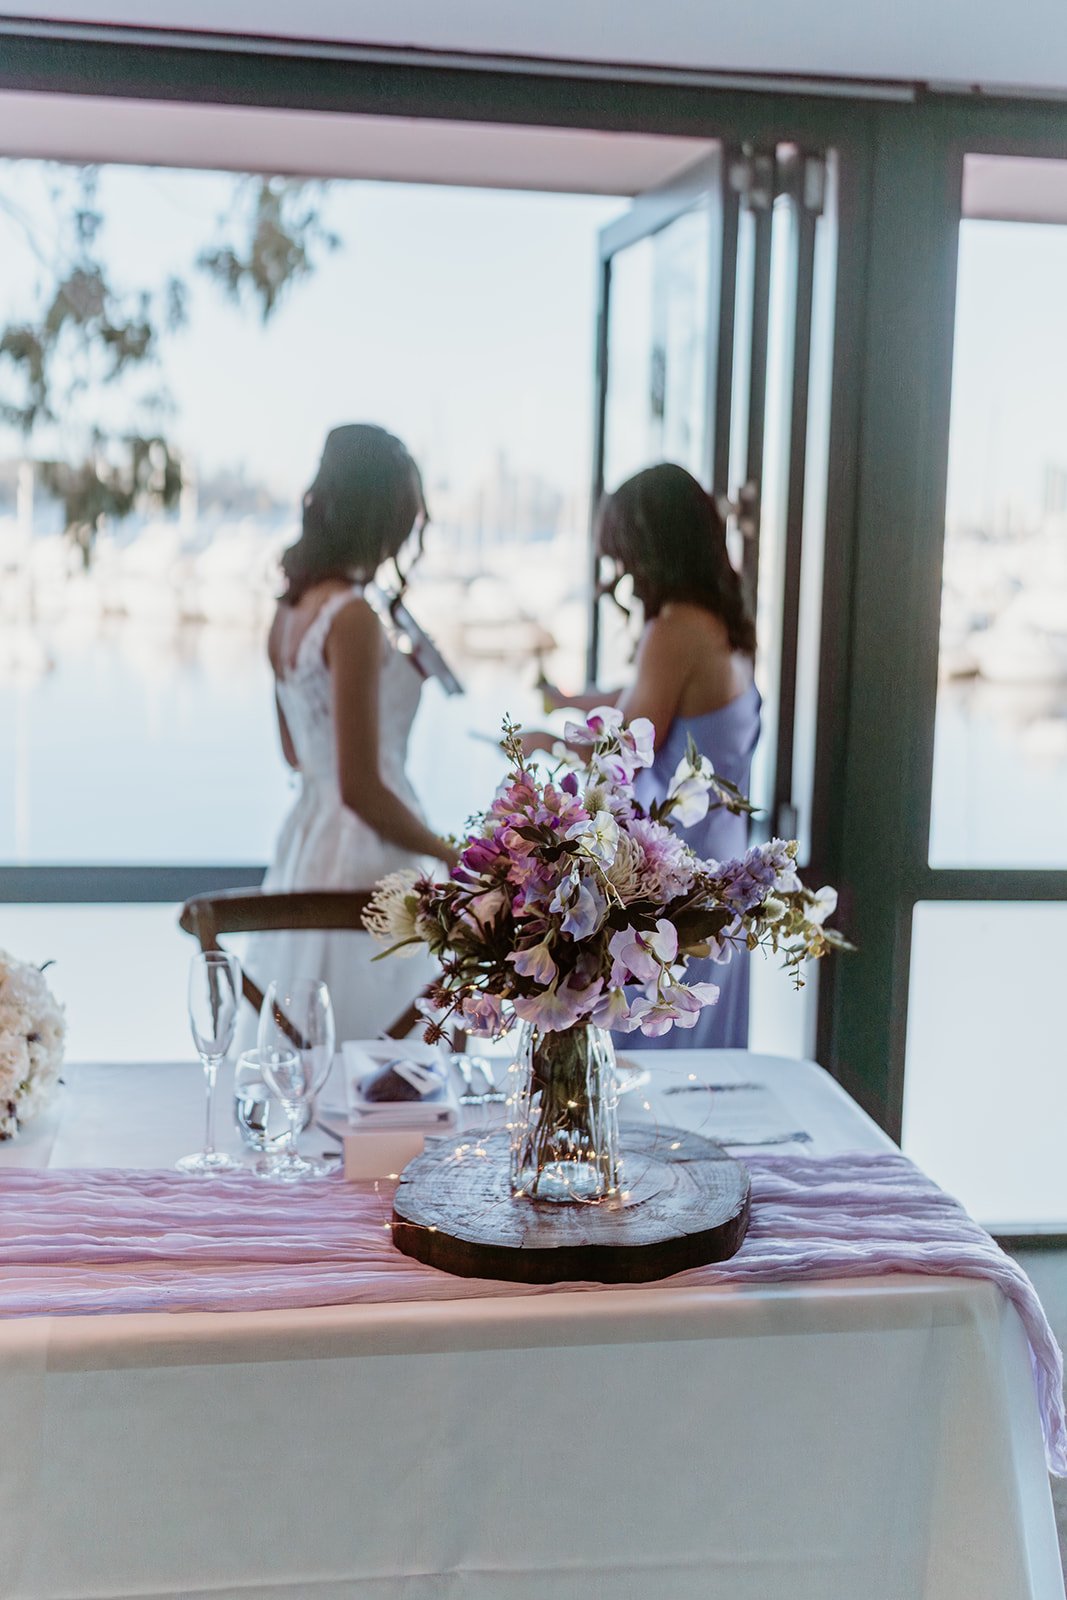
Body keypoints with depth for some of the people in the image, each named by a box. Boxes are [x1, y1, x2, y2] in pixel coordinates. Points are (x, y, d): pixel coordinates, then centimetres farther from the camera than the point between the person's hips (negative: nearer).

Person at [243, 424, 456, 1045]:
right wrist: (453, 856, -7)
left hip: (307, 837, 9)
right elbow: (361, 788, -20)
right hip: (365, 854, -9)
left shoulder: (290, 609, 8)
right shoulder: (354, 616, -18)